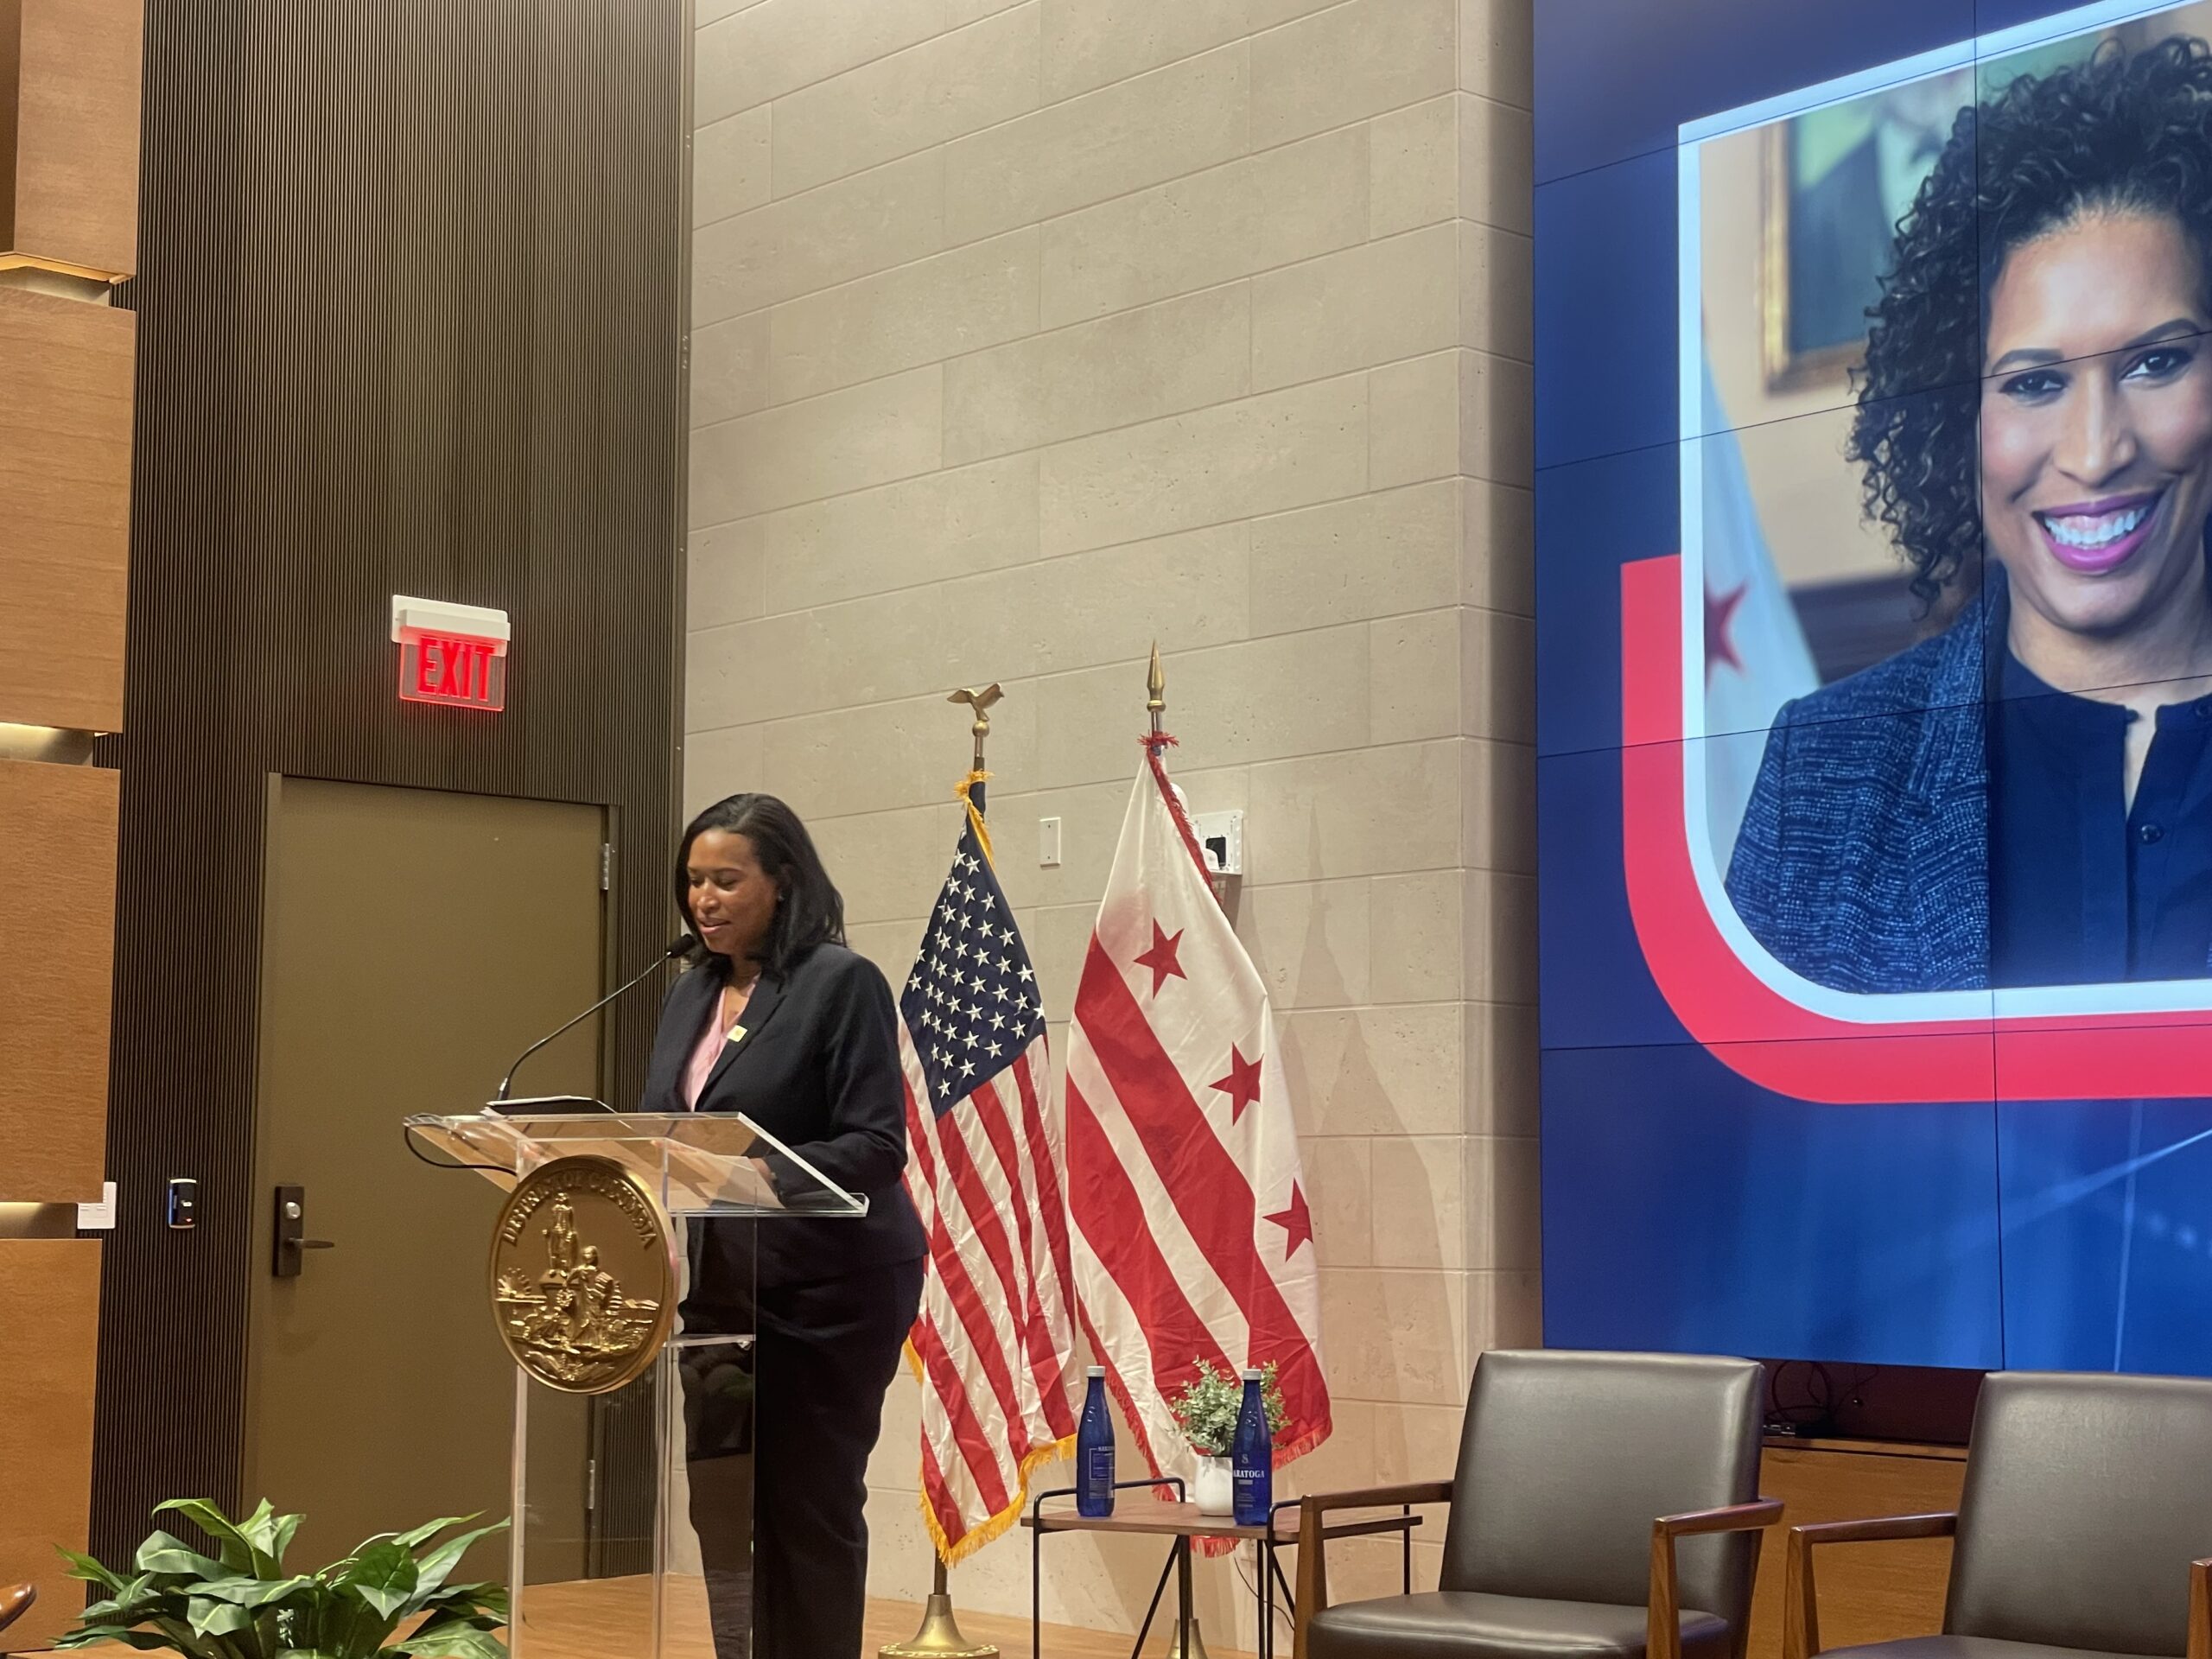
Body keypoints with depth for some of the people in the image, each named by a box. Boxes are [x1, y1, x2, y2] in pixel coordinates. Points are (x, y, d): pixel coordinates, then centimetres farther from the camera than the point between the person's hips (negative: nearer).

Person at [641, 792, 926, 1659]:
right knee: (723, 1511, 8)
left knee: (808, 1512, -2)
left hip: (828, 1290, -7)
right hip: (716, 1285, 7)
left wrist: (770, 1174, -28)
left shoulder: (842, 983, -9)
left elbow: (876, 1146, -15)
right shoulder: (690, 996, 13)